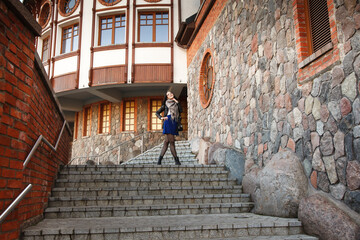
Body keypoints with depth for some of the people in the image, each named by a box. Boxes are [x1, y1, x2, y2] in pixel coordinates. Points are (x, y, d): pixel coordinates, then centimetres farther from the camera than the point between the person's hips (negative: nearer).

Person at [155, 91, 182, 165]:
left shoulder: (176, 103, 21)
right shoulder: (165, 104, 13)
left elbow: (181, 110, 4)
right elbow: (157, 113, 14)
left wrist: (177, 102, 3)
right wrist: (161, 117, -3)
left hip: (174, 123, 4)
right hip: (168, 121, -4)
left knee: (167, 142, 0)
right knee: (172, 141, -9)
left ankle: (159, 160, 1)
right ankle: (176, 160, -8)